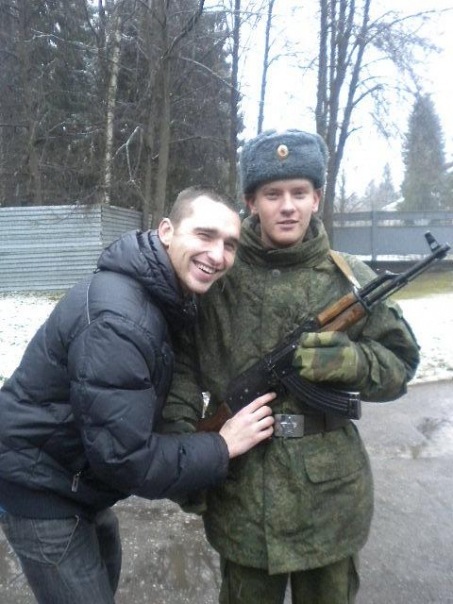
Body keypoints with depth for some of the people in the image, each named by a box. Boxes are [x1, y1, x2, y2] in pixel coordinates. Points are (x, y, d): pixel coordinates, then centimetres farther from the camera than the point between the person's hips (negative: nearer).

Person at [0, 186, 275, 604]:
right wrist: (223, 447, -23)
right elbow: (125, 456, -30)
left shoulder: (165, 296, -3)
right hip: (39, 489, -9)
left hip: (74, 478, 9)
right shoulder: (118, 319, -33)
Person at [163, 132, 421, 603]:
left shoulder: (349, 278, -2)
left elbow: (400, 363, 2)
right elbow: (181, 361, -3)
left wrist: (351, 360, -18)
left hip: (330, 493, 1)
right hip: (240, 489, 0)